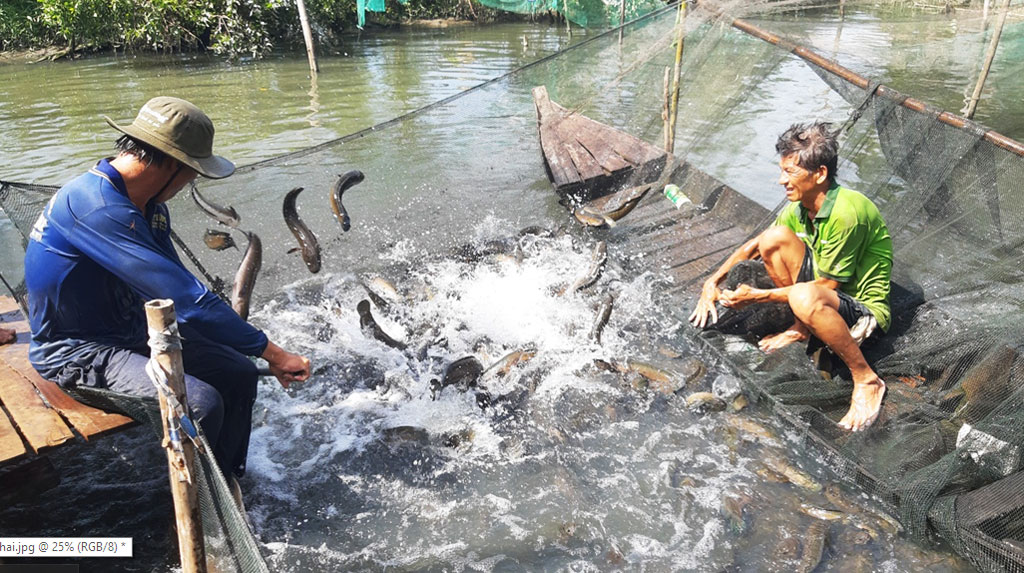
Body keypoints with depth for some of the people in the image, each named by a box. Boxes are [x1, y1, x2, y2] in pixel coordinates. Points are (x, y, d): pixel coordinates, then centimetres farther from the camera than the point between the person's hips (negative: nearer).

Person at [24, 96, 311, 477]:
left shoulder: (149, 205, 1)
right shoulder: (98, 208, -29)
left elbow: (175, 285, 9)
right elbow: (184, 298, -34)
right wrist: (271, 352, -29)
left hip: (134, 331, 9)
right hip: (77, 351, -9)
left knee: (238, 375, -2)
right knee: (201, 403, -27)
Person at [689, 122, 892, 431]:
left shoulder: (846, 213, -28)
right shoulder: (800, 206, -3)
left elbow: (827, 285, -23)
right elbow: (752, 247, 8)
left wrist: (757, 296, -21)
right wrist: (713, 282, -5)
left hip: (865, 308, -8)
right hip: (827, 284, 8)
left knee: (804, 297, -41)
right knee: (774, 237, -11)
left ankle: (866, 380, -18)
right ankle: (802, 327, 5)